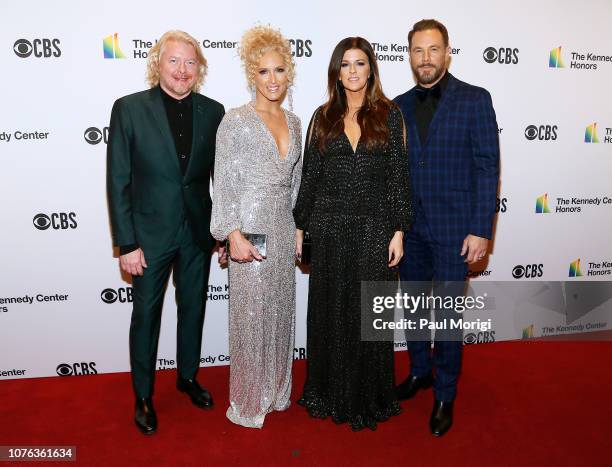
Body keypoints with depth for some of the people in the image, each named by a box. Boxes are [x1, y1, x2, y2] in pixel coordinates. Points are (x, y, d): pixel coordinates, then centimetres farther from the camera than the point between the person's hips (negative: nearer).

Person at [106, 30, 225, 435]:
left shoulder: (213, 111, 0)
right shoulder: (129, 109, -8)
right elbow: (118, 182, -8)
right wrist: (126, 243, -11)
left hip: (198, 232, 3)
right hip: (151, 233, -2)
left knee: (193, 308, 17)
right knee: (146, 313, 11)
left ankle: (188, 376, 41)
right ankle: (144, 395, 32)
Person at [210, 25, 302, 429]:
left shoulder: (293, 122, 11)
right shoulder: (236, 121, -8)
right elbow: (224, 184, -11)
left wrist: (298, 228, 14)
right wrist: (234, 235, -17)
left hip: (283, 226, 6)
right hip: (250, 225, -6)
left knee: (280, 310, 14)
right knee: (251, 315, 3)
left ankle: (276, 390, 34)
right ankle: (248, 402, 23)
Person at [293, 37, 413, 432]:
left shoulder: (389, 115, 3)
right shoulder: (323, 117, 8)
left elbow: (399, 176, 0)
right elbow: (310, 176, 7)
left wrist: (398, 231, -6)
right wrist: (300, 227, 6)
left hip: (374, 228, -1)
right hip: (329, 228, 2)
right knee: (329, 313, 10)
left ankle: (368, 398, 27)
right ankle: (329, 394, 30)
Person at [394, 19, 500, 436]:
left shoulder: (475, 99, -4)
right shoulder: (399, 106, 7)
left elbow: (487, 168, -7)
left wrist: (481, 230, -12)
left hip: (453, 227, -4)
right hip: (410, 226, 4)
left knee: (447, 313, 5)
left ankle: (445, 394, 24)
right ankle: (420, 372, 37)